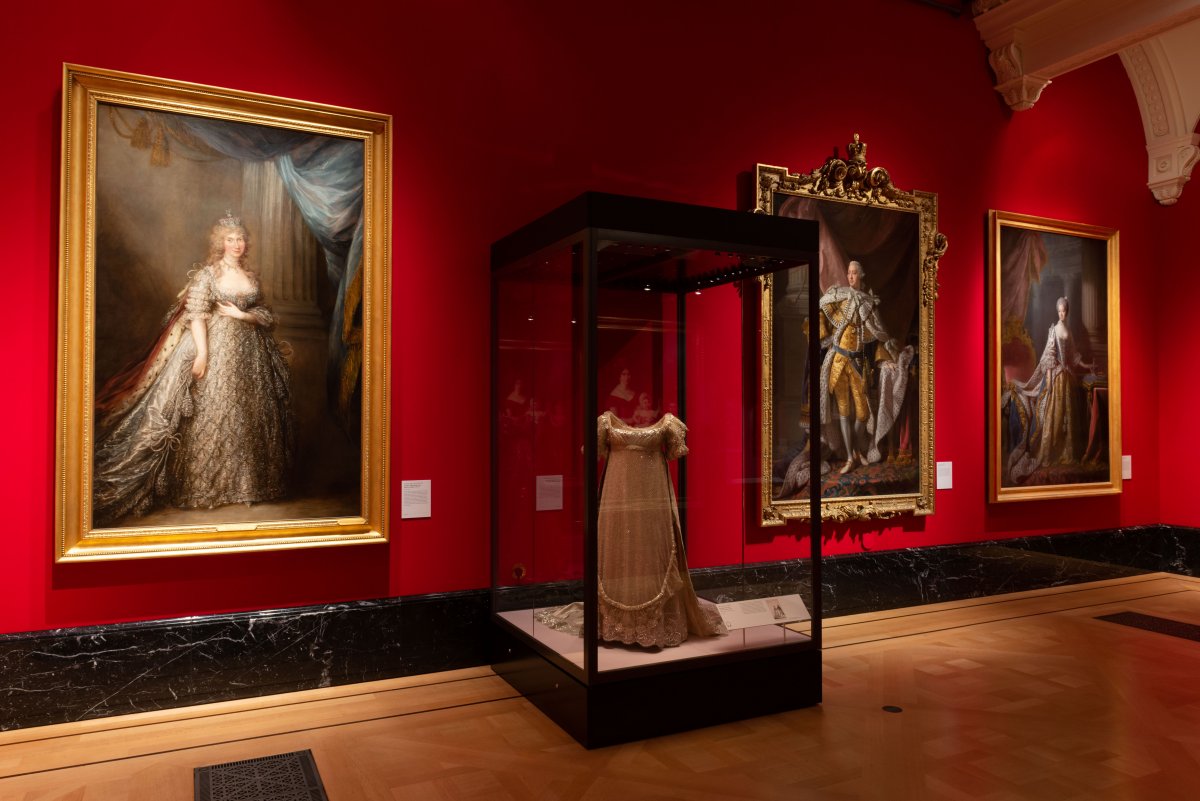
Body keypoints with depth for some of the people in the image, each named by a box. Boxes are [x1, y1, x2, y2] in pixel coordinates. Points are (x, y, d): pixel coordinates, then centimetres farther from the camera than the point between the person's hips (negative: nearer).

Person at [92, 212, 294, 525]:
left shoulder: (251, 276, 12)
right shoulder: (207, 273, -3)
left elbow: (265, 314, 12)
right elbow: (196, 314, -11)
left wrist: (241, 315, -8)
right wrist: (202, 352, -21)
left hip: (249, 352, 5)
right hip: (216, 348, -5)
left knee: (250, 415, 7)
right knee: (211, 415, -2)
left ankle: (245, 481, 18)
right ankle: (205, 487, 8)